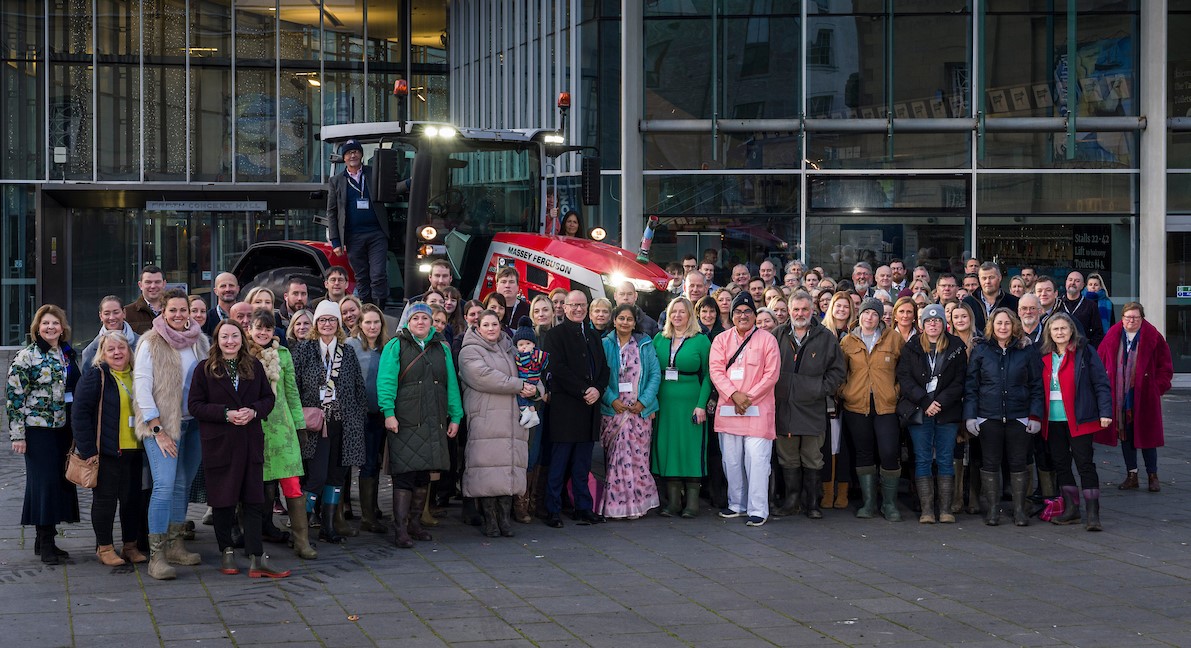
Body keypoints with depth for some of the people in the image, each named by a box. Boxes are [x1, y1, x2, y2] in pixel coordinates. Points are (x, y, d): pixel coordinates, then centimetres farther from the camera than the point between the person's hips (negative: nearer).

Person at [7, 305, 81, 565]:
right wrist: (17, 434, -15)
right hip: (38, 429, -7)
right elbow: (14, 397, -11)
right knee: (44, 482, -6)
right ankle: (46, 544, 0)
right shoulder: (26, 357, -8)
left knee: (62, 481, 8)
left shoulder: (68, 355, 12)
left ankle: (46, 540, 18)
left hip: (64, 428, 7)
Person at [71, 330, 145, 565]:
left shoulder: (136, 376, 12)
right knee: (105, 499, 1)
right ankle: (105, 548, 11)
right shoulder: (94, 377, -8)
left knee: (132, 498, 9)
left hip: (133, 450, 6)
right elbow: (79, 414, -13)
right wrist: (88, 450, -17)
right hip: (106, 451, -6)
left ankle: (130, 546, 20)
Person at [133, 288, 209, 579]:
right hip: (162, 424, -6)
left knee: (183, 485, 10)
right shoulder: (151, 343, -7)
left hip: (193, 422, 6)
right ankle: (156, 556, -14)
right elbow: (142, 386, -10)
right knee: (164, 485, -14)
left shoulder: (200, 341, 9)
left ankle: (174, 545, 21)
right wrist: (158, 430, -14)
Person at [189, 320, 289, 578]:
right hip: (219, 443, -2)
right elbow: (194, 405, -4)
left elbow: (269, 397, 11)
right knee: (223, 500, 5)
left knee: (253, 500, -2)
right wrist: (226, 414, -16)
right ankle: (227, 553, 18)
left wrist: (254, 412, -10)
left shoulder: (254, 366, 9)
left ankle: (257, 559, -3)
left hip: (250, 442, 2)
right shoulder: (204, 369, 0)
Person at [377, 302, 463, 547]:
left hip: (434, 424, 5)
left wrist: (455, 416, 8)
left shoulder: (441, 348, 15)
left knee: (424, 475, 10)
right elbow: (386, 381, -7)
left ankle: (415, 523, 21)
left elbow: (451, 384, 14)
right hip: (405, 422, -5)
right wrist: (388, 412, -17)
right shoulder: (396, 346, 1)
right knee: (404, 475, -9)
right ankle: (400, 529, -7)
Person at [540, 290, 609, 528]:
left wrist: (597, 389, -4)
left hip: (589, 407, 6)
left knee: (582, 464, 9)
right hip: (564, 408, -6)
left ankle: (584, 508, 13)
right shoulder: (555, 334, -1)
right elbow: (558, 368, -11)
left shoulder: (593, 336, 19)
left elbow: (604, 368, 16)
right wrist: (583, 391, -15)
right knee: (559, 462, -3)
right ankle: (553, 511, 1)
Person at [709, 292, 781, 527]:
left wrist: (748, 397, -11)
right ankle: (736, 505, 21)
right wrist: (734, 394, -14)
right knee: (731, 461, 9)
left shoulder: (766, 340, 2)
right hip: (728, 409, 4)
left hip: (757, 409, -3)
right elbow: (716, 370, 0)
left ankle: (757, 510, -5)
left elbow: (771, 374, -4)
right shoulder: (721, 340, 9)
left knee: (757, 461, -8)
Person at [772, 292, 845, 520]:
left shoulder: (825, 337, 3)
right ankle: (791, 501, 14)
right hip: (784, 406, 2)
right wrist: (774, 390, 0)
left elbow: (837, 370, 6)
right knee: (788, 458, 6)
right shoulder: (778, 336, 8)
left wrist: (821, 389, -5)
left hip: (813, 408, -2)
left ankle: (812, 503, 9)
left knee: (812, 459, 2)